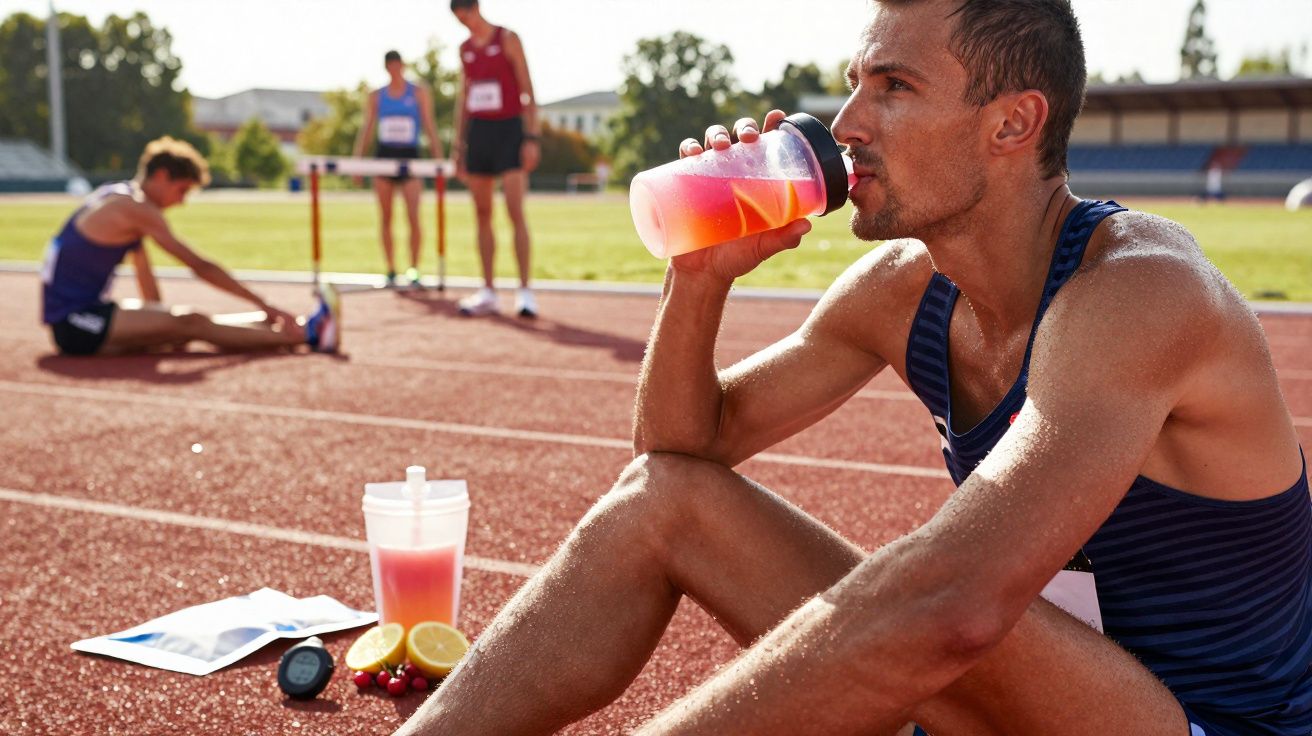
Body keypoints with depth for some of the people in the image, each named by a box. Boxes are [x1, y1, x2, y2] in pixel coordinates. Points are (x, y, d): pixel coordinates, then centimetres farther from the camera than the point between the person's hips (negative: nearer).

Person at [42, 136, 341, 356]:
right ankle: (306, 335, -26)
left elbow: (144, 275, 19)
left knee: (185, 327, -2)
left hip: (77, 317, 9)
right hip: (72, 323, -9)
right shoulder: (136, 208, -14)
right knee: (190, 324, -20)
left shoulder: (123, 198, 16)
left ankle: (303, 328, -9)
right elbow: (200, 266, -16)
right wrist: (263, 304, -14)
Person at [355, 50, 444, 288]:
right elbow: (367, 130, 11)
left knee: (413, 217, -12)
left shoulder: (419, 94, 6)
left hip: (409, 156, -2)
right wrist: (357, 159, 2)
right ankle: (391, 271, 10)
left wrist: (439, 159, -3)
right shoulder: (376, 96, 11)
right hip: (383, 156, 2)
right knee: (385, 217, 3)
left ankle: (413, 271, -3)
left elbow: (430, 127, 4)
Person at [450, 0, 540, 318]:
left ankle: (524, 290, -10)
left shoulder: (507, 39, -2)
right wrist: (458, 145, 15)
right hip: (478, 132, 5)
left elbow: (527, 90, -5)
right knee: (482, 214, 4)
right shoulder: (465, 48, 14)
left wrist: (532, 137, -13)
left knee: (515, 211, -12)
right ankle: (488, 292, 8)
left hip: (508, 129, -5)